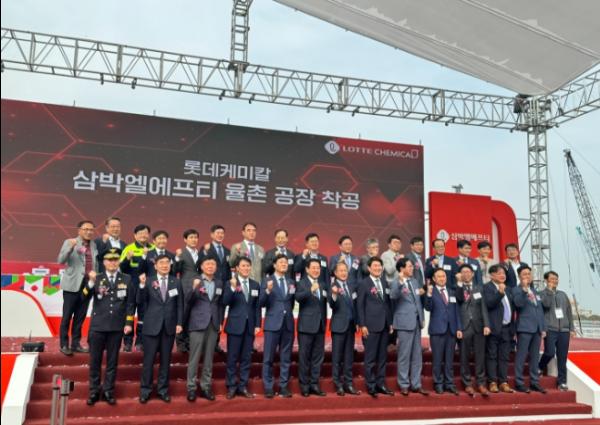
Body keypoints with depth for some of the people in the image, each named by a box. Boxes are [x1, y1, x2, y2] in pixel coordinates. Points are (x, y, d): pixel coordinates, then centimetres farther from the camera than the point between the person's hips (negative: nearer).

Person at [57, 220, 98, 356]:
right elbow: (60, 260, -13)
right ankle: (64, 345, 10)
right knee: (67, 316, 2)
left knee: (80, 316, 9)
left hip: (88, 285, 4)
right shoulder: (69, 242, -1)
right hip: (72, 285, -4)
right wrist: (71, 247, -26)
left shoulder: (94, 245, 10)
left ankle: (76, 344, 19)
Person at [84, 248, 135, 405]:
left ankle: (108, 391, 17)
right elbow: (85, 297, -10)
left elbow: (131, 303, 4)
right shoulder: (97, 279, 3)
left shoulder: (126, 279, 4)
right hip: (98, 325, 0)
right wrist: (91, 282, -24)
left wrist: (129, 323, -2)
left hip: (117, 327, 1)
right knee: (95, 360, 5)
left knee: (112, 361, 7)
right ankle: (94, 392, 17)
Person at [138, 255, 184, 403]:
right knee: (149, 360, 3)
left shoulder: (176, 282, 5)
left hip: (169, 326, 2)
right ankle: (145, 390, 16)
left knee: (165, 360, 9)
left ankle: (163, 389, 19)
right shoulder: (148, 281, 0)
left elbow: (180, 305, 6)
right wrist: (142, 285, -20)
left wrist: (179, 323, -1)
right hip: (152, 326, -2)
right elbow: (140, 302, -7)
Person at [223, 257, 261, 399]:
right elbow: (225, 302, -15)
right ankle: (231, 387, 13)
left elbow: (257, 306, 9)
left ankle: (243, 386, 17)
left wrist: (257, 324, 2)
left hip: (250, 326, 3)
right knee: (232, 358, 2)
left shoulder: (255, 285, 9)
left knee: (246, 358, 8)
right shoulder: (230, 283, -1)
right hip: (235, 325, -3)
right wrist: (233, 288, -29)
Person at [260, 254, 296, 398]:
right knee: (268, 358, 0)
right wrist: (268, 291, -22)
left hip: (288, 323, 4)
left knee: (286, 358, 8)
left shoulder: (291, 282, 13)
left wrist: (293, 293, 2)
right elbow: (261, 303, -10)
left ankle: (283, 386, 15)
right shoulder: (267, 281, 0)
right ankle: (268, 387, 9)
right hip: (273, 323, -4)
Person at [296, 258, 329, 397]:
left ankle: (314, 384, 19)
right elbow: (298, 297, -25)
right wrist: (311, 290, -39)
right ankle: (304, 385, 12)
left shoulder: (323, 284, 13)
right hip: (306, 325, -6)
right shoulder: (302, 283, -6)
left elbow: (327, 301, 12)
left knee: (318, 356, 10)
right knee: (304, 356, 2)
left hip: (320, 325, 6)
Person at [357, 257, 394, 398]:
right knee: (370, 358, 0)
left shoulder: (385, 283, 14)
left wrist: (390, 323, 11)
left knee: (382, 357, 10)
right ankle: (371, 386, 8)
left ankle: (381, 384, 18)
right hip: (371, 325, -6)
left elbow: (388, 303, 16)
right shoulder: (364, 283, -3)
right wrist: (362, 325, -11)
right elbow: (360, 305, -5)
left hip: (384, 325, 6)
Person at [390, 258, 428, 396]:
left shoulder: (415, 281, 13)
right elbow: (393, 296, -30)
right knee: (404, 355, -1)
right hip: (405, 323, -7)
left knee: (417, 355, 11)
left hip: (416, 322, 7)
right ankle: (404, 385, 9)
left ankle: (416, 384, 19)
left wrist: (422, 318, 13)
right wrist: (400, 282, -43)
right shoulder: (397, 283, -9)